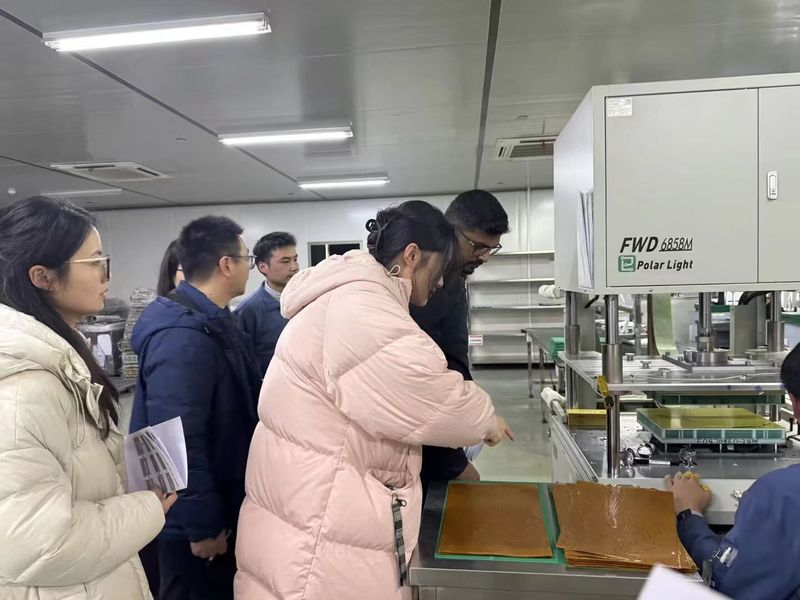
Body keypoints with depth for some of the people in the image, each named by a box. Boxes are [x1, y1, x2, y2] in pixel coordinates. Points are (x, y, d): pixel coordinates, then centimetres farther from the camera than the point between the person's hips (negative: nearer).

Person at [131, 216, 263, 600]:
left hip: (221, 501, 9)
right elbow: (179, 441, -29)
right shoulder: (183, 336, -28)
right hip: (198, 519, -9)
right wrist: (203, 524, -22)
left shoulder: (211, 321, 5)